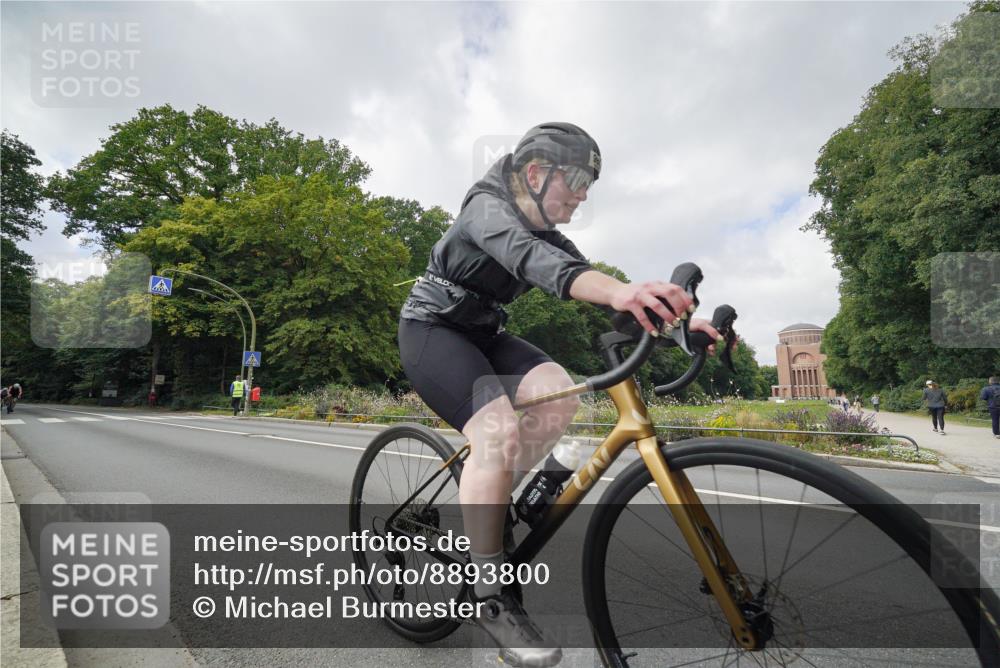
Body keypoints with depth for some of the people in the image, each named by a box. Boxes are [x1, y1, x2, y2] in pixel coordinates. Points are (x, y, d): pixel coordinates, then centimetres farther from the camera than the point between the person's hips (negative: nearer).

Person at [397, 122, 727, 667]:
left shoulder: (545, 231, 5)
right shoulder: (487, 208, -19)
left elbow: (583, 280, -7)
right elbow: (528, 256, -42)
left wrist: (673, 314, -21)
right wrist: (618, 290, -59)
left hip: (481, 333, 7)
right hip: (431, 329, -7)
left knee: (557, 391, -20)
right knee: (499, 432, -28)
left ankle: (487, 500, 0)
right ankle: (489, 595, -14)